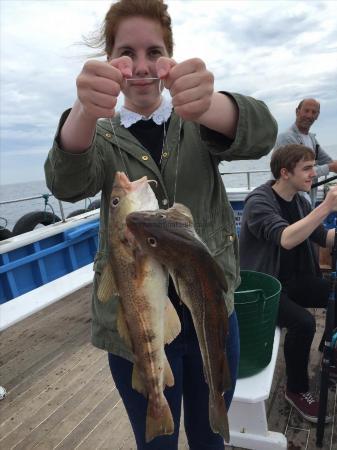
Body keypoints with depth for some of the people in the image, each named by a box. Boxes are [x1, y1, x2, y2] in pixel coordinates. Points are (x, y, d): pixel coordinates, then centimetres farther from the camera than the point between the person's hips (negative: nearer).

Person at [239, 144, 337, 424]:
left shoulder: (300, 201, 7)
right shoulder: (259, 201, -18)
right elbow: (285, 238, -33)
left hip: (294, 280, 8)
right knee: (302, 322, -27)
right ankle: (297, 390, -2)